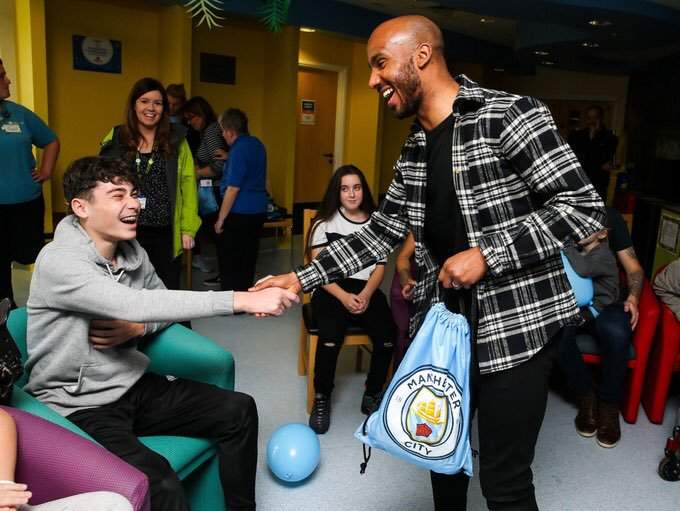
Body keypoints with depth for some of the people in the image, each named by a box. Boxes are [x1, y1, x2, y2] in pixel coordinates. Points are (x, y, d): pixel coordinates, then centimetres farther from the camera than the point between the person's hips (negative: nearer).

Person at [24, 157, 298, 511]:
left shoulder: (132, 252, 2)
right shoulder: (59, 261, -22)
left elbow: (160, 303, 17)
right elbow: (136, 305, -35)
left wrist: (135, 328, -9)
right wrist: (242, 300, -38)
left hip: (134, 385, 7)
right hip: (80, 405, -7)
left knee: (239, 411, 1)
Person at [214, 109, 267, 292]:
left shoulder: (239, 150, -17)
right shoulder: (257, 144, 10)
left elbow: (233, 188, -20)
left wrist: (221, 218, -15)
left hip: (239, 213, -9)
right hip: (257, 210, 9)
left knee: (229, 262, 2)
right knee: (247, 259, 16)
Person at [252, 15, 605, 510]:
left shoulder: (509, 115, -14)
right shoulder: (414, 152, 8)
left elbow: (584, 206, -15)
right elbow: (381, 231, 11)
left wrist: (486, 254, -22)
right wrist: (301, 278, 5)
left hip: (515, 326, -7)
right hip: (445, 323, 7)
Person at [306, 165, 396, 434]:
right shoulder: (326, 222, 7)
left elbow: (380, 266, 9)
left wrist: (366, 295, -11)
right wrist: (344, 296, -16)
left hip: (367, 290, 2)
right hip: (332, 289, -2)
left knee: (387, 337, -26)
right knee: (331, 337, -32)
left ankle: (372, 396, -2)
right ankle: (321, 399, -7)